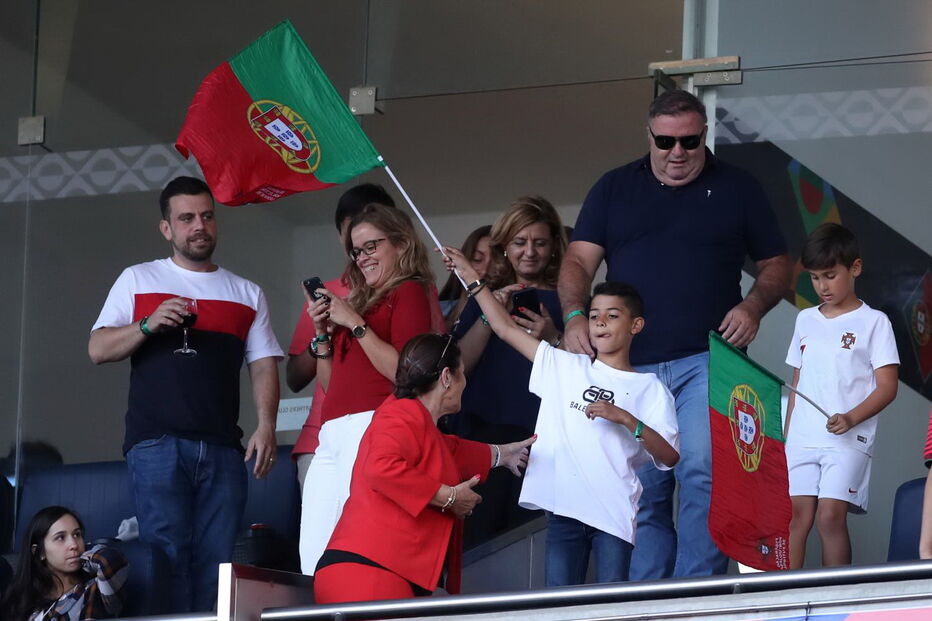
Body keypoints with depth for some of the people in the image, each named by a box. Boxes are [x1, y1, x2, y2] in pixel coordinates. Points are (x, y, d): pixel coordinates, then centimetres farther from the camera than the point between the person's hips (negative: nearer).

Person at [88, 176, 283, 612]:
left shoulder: (247, 294, 20)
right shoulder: (138, 281, 15)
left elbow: (264, 366, 14)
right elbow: (98, 349, 9)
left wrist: (266, 426, -2)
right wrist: (148, 325, -8)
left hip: (222, 448, 2)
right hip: (157, 444, -2)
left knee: (216, 563, -5)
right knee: (168, 558, -13)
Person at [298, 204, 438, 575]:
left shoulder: (409, 292, 3)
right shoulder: (359, 301, 26)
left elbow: (403, 372, -10)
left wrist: (355, 324, -8)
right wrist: (323, 334, 14)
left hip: (372, 427, -8)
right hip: (332, 436, 8)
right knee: (313, 554, -2)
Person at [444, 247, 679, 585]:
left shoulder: (650, 388, 5)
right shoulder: (566, 367, 14)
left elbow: (670, 457, -4)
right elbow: (506, 328, 13)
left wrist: (627, 420, -15)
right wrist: (471, 277, 10)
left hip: (614, 513, -3)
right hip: (563, 507, 3)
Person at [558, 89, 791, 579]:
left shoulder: (737, 189, 10)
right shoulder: (614, 189, 14)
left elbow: (777, 265, 14)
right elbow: (579, 261, 8)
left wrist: (754, 305, -6)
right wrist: (575, 315, -11)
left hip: (705, 361, -2)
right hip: (630, 365, 2)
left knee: (703, 472, -19)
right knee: (641, 492, 3)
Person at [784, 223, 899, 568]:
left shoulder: (873, 322, 1)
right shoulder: (805, 320, 17)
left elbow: (887, 386, -4)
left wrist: (851, 418, -19)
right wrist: (787, 433, 14)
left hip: (848, 440, -4)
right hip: (802, 437, 4)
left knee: (830, 516, -15)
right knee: (797, 516, -5)